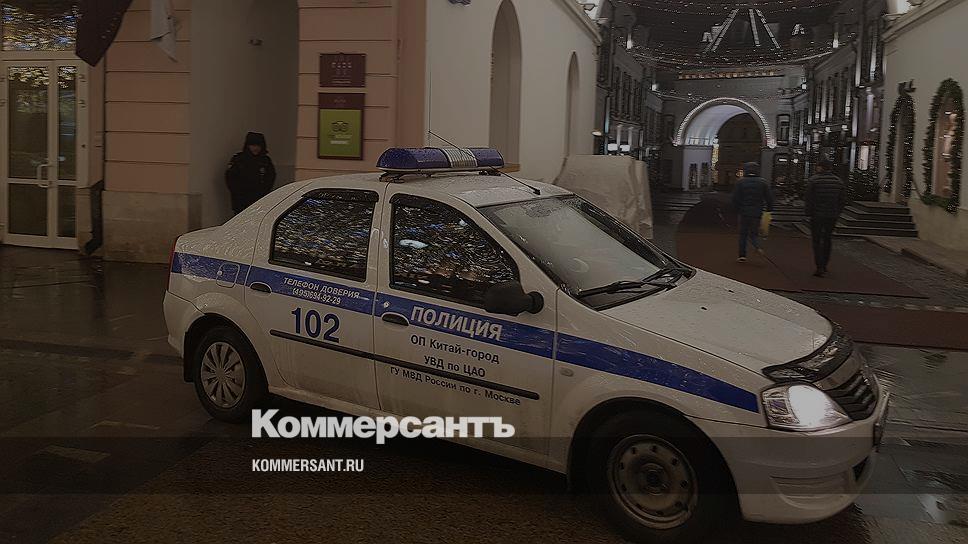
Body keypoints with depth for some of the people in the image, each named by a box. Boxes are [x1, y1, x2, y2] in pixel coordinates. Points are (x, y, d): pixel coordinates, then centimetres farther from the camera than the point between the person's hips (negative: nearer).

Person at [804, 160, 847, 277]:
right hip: (832, 216, 4)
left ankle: (820, 268, -6)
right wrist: (837, 213, 13)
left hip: (817, 215, -4)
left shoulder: (813, 180, -9)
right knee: (827, 239, 18)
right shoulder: (838, 181, 5)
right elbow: (843, 200, 5)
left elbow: (809, 199, -11)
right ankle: (824, 266, 26)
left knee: (817, 241, 2)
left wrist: (808, 213, -1)